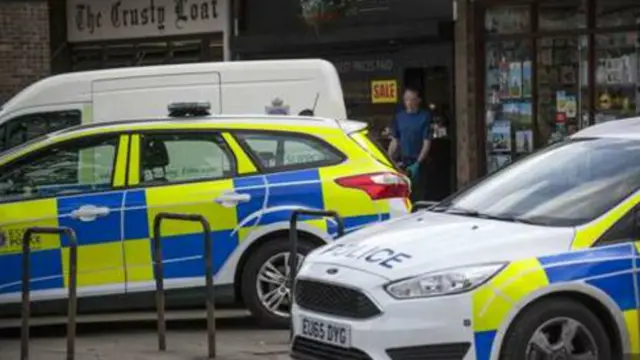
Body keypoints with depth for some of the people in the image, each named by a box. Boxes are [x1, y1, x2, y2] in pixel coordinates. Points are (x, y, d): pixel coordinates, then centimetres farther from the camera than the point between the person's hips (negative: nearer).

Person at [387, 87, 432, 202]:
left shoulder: (424, 116, -5)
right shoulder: (399, 117, 10)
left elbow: (427, 143, -8)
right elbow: (395, 141, 14)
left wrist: (417, 164, -16)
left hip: (418, 162, -4)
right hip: (402, 162, 4)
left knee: (418, 195, -3)